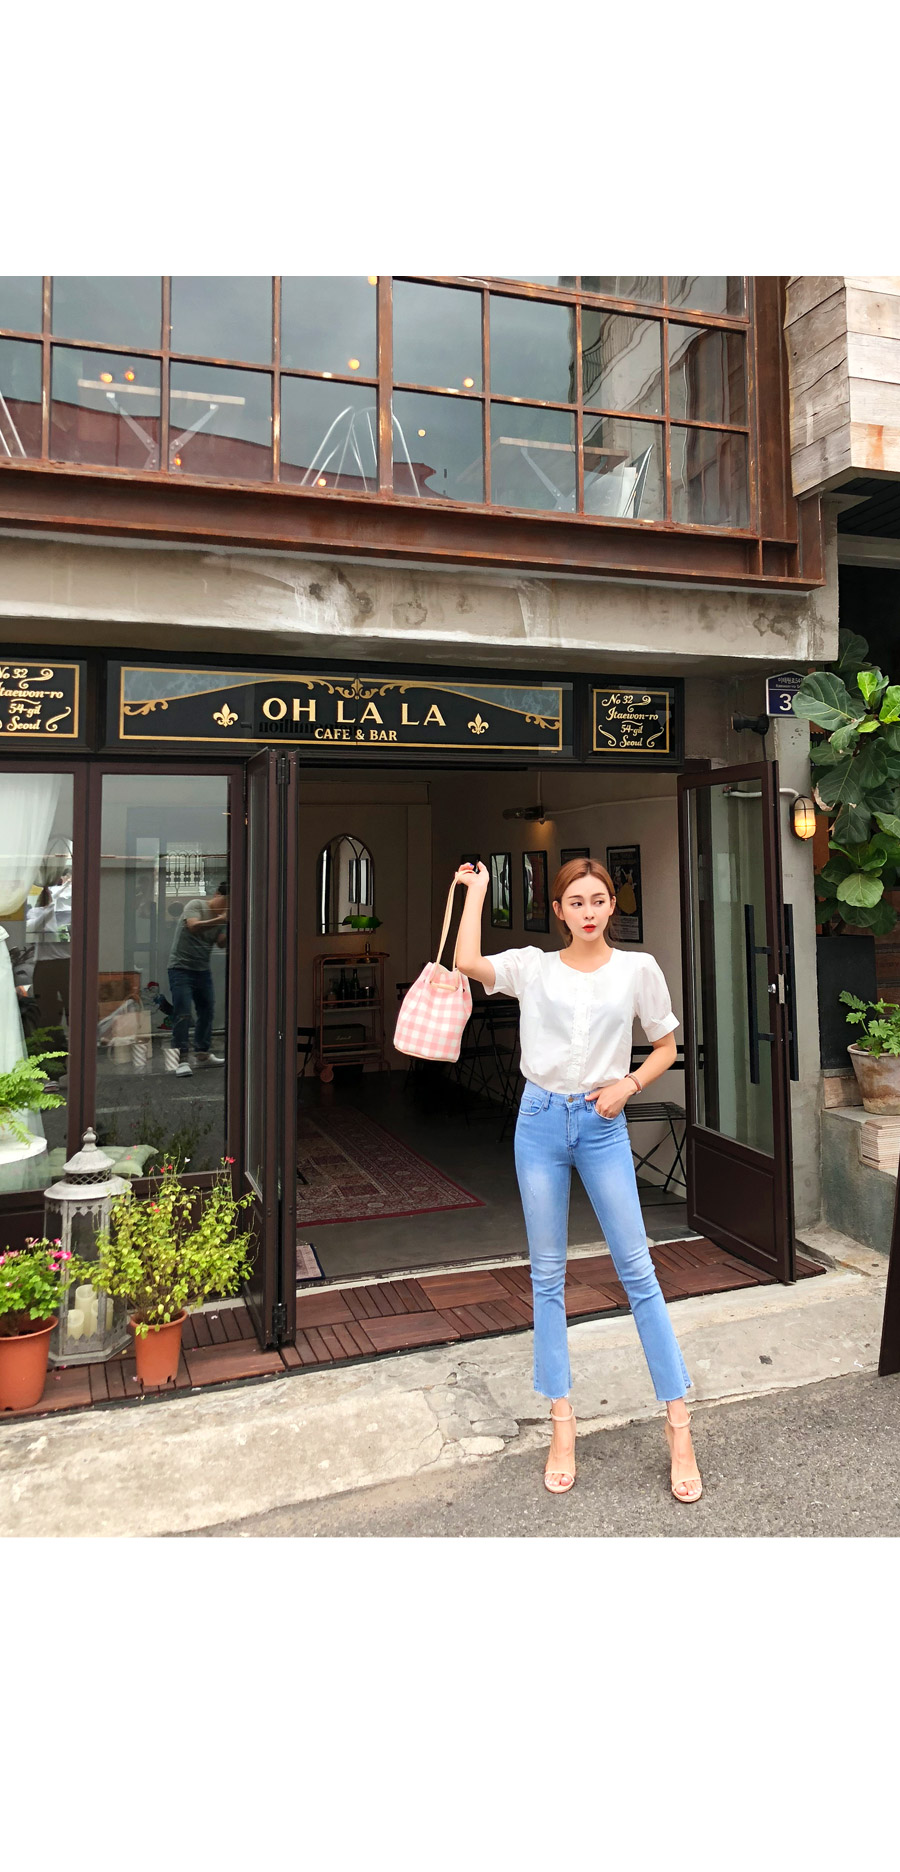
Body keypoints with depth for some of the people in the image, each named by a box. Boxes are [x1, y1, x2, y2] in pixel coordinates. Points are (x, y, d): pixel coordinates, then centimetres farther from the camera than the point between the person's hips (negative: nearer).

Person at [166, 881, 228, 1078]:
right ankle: (182, 1058, -6)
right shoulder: (196, 905, -11)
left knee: (207, 1011, 10)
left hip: (203, 969, 7)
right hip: (181, 967, -7)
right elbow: (193, 927, -29)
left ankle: (202, 1054, 22)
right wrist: (219, 920, -35)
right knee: (182, 1014, -10)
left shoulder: (222, 917, 7)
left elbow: (221, 944, 3)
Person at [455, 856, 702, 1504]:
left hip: (603, 1125, -1)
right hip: (541, 1122, 1)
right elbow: (467, 962, -18)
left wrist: (629, 1085, -8)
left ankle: (678, 1426, 14)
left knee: (637, 1269, 1)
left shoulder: (638, 969, 0)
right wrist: (477, 888, -7)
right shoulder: (533, 966, -1)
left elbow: (667, 1046, 9)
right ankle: (562, 1425, 21)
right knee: (548, 1276, 8)